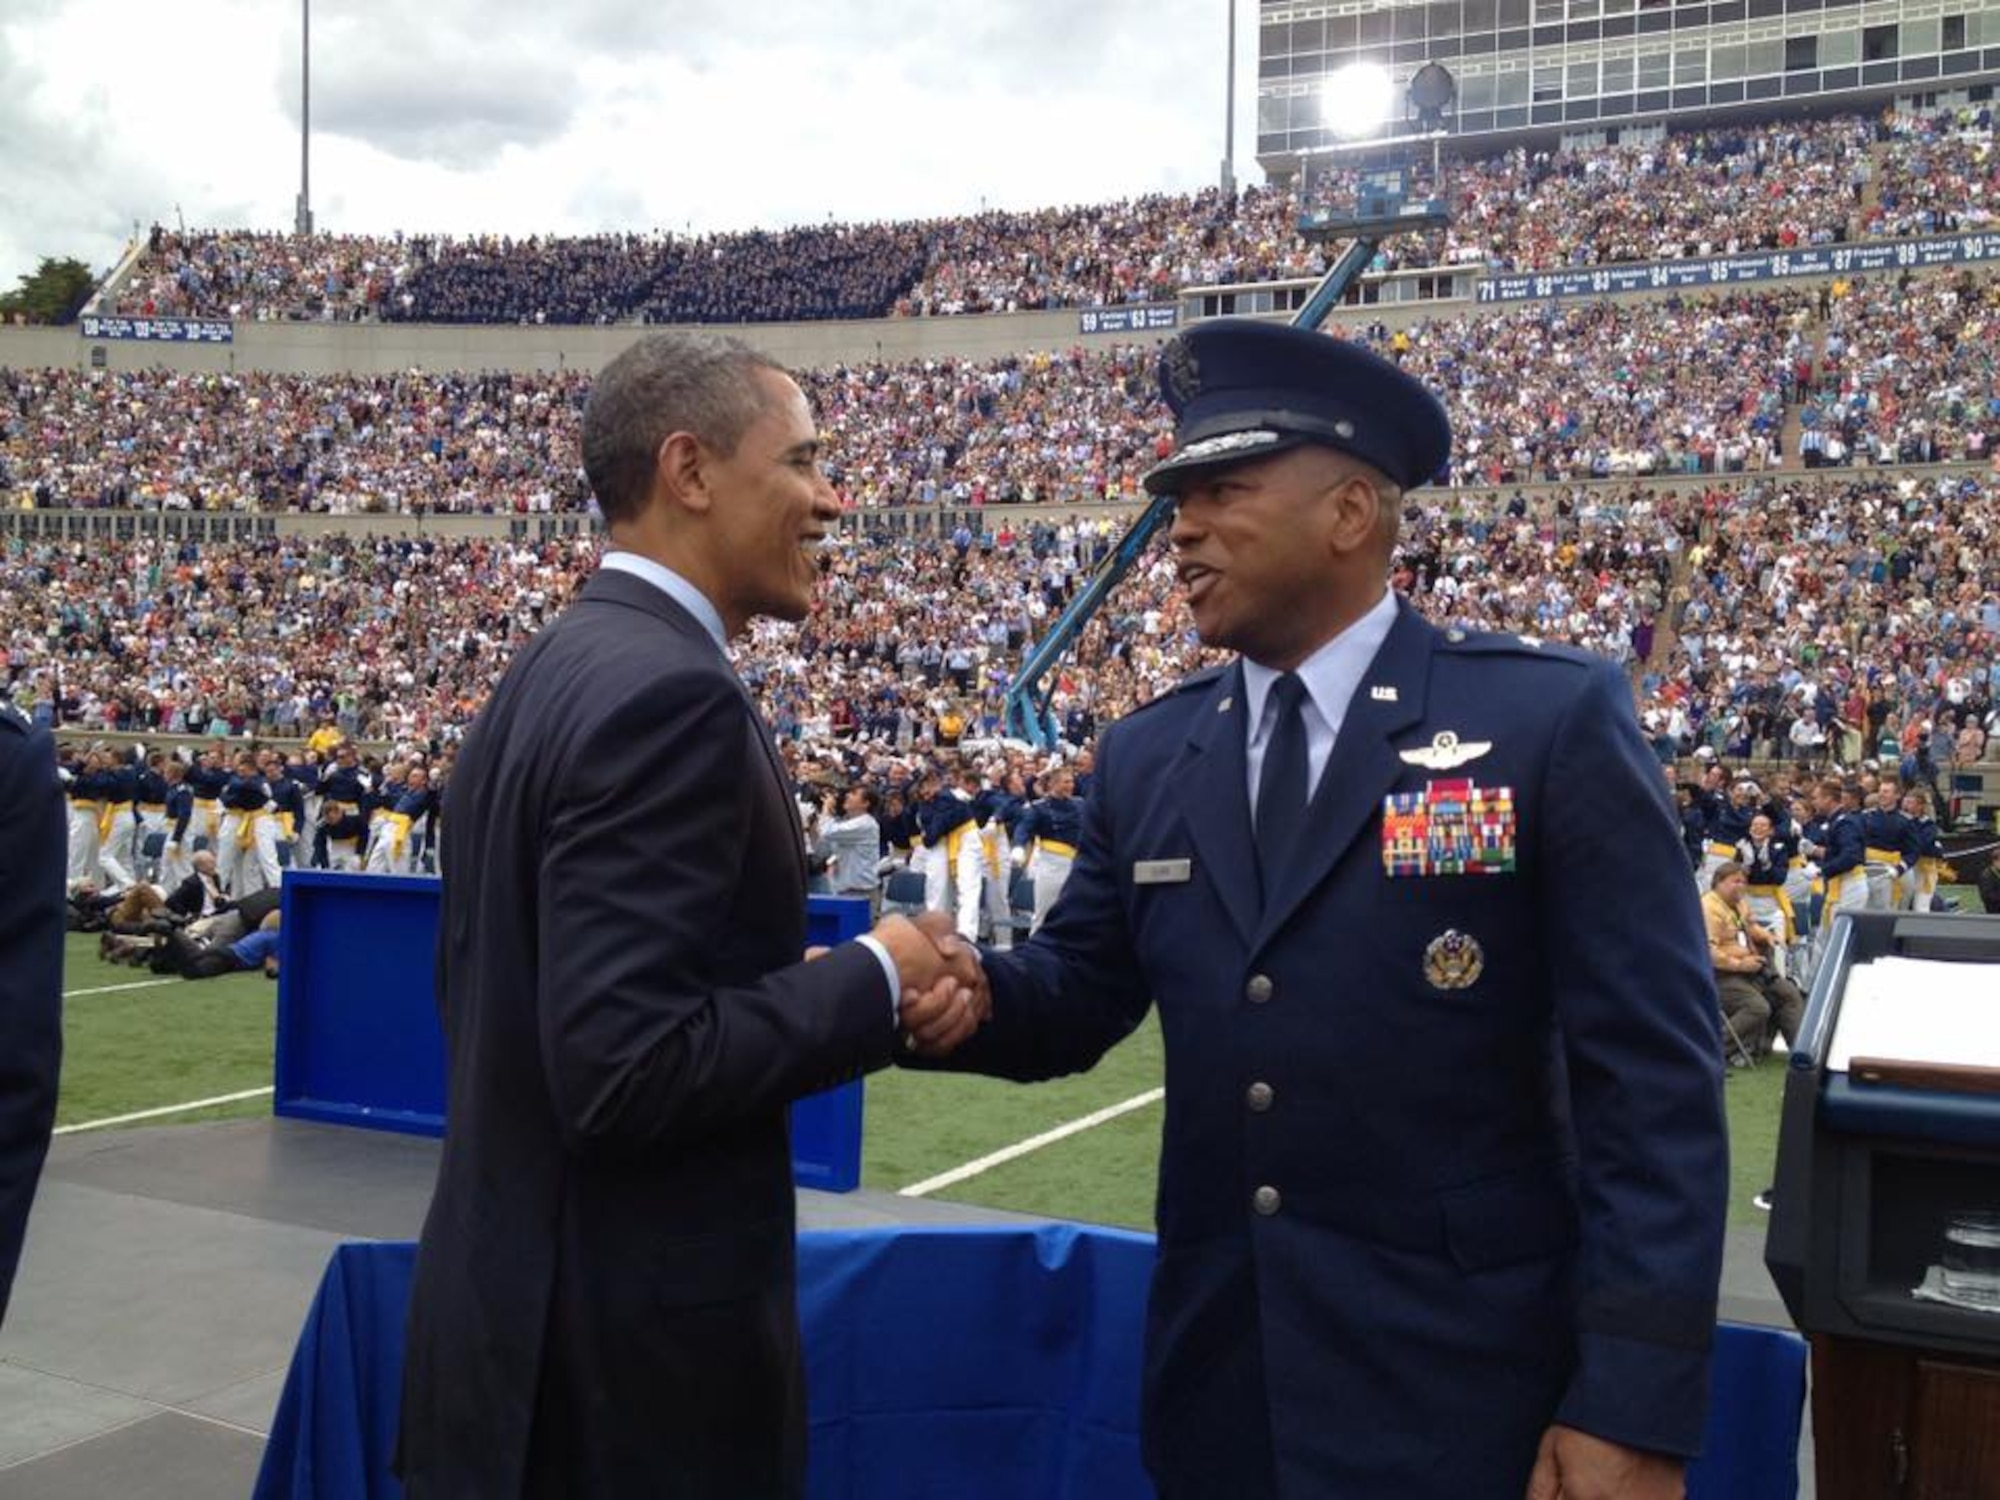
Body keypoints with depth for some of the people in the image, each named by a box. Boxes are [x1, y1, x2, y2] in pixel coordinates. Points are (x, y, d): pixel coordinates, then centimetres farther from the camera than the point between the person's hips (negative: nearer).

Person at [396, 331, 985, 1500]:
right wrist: (873, 979, -14)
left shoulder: (553, 671, 8)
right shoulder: (667, 694, -21)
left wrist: (838, 982, 4)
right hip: (628, 1353, -9)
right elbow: (625, 1069, -27)